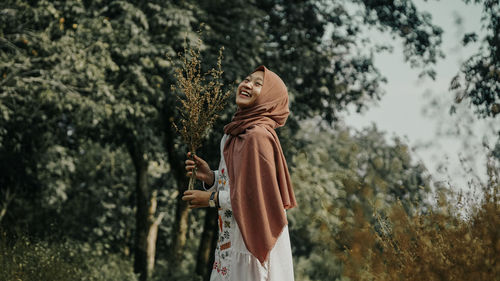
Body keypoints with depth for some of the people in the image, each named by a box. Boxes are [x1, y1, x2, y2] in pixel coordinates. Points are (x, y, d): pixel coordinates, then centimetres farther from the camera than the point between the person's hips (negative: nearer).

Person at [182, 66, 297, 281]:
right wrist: (209, 177, 0)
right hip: (234, 238, 9)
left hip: (253, 241, -9)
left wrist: (212, 198, -12)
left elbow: (257, 195, -20)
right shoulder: (235, 133, 10)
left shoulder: (258, 136, -18)